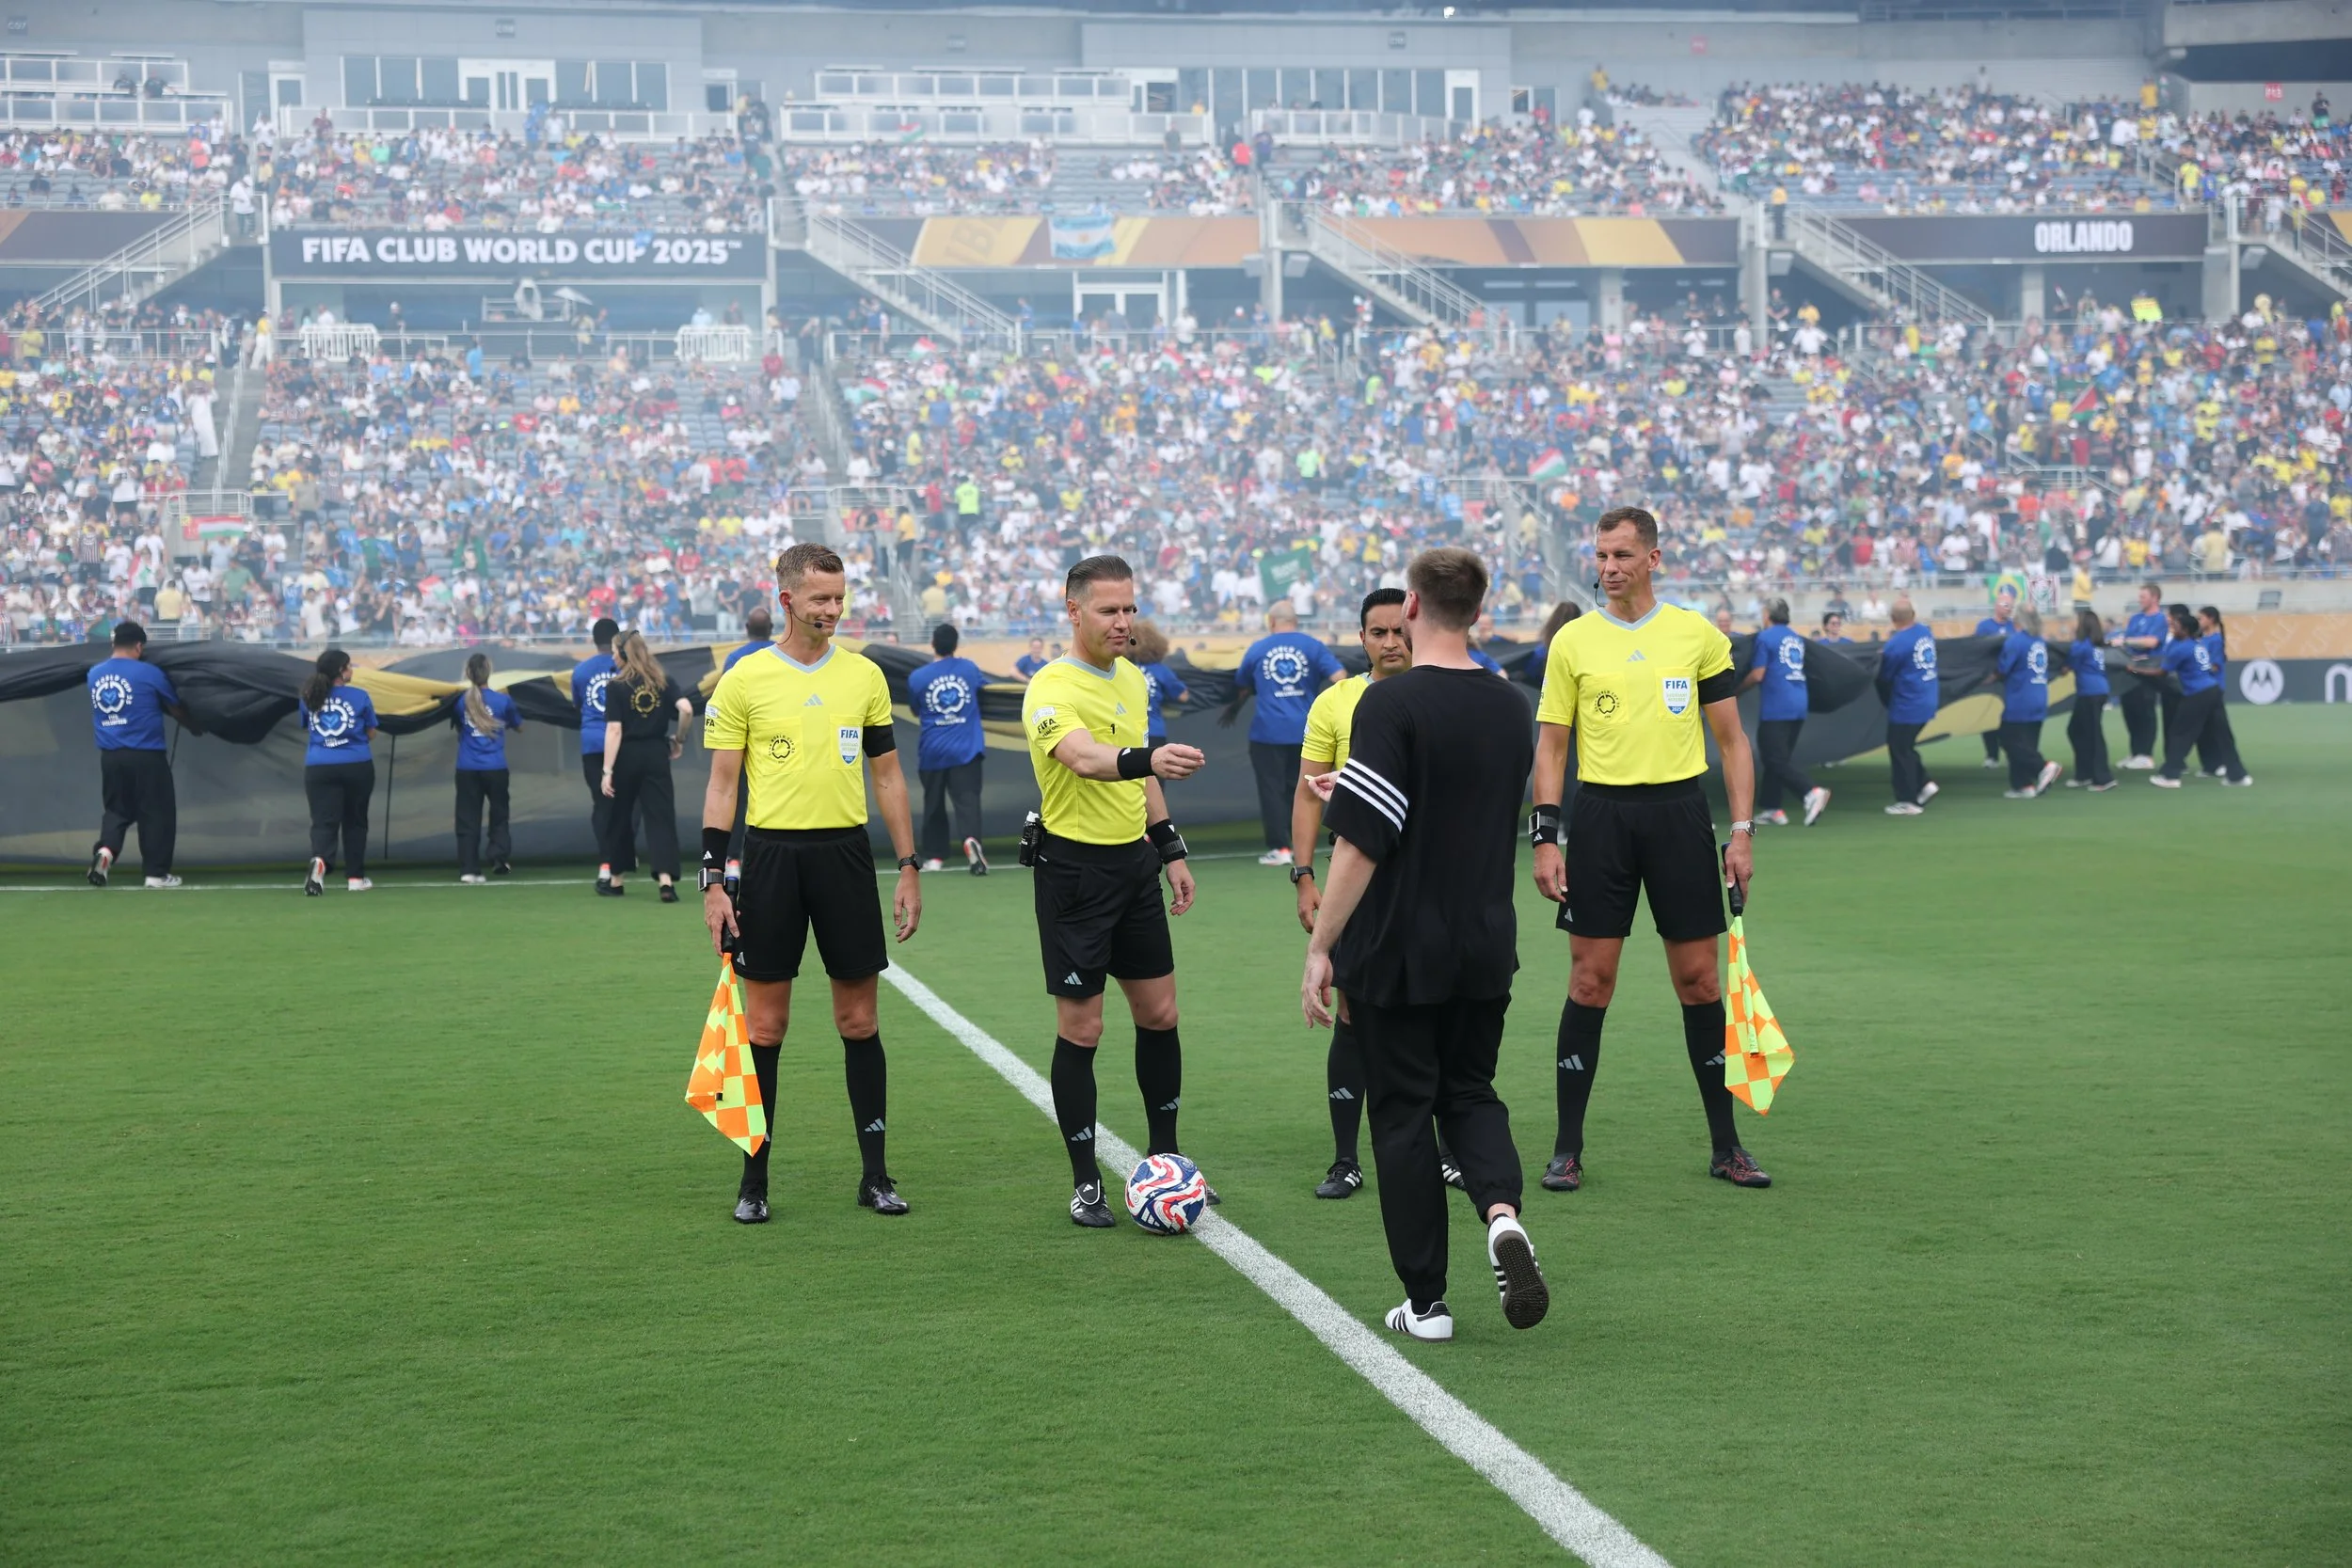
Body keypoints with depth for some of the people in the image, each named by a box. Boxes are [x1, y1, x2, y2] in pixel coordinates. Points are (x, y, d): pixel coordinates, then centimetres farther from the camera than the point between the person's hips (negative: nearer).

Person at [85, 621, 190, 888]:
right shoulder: (149, 674, -6)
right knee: (157, 813, 6)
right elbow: (176, 710, 8)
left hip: (110, 756, 4)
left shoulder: (94, 673, 6)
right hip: (146, 755, -4)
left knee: (116, 810, 16)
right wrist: (193, 727, 27)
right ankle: (156, 873, 7)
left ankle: (105, 850, -9)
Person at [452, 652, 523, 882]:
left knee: (468, 819, 5)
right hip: (495, 768, -1)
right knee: (499, 813, 19)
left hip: (467, 770, 1)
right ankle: (500, 856, 10)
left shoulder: (461, 701, 0)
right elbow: (519, 726, 11)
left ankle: (468, 870, -1)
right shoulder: (503, 700, -5)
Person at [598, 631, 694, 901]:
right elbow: (686, 709, -11)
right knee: (661, 817, 0)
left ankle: (615, 880, 25)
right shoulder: (663, 680, 3)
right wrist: (679, 740, 5)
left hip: (627, 756, -2)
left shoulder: (617, 686, -7)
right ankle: (666, 880, -15)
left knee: (619, 817, 14)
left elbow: (614, 730, -12)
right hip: (657, 754, 2)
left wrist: (608, 771, -12)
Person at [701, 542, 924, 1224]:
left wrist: (909, 868, 6)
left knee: (859, 1020, 4)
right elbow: (722, 785, 1)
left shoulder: (865, 676, 7)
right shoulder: (744, 679, -1)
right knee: (764, 1025, 2)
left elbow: (888, 776, 12)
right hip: (771, 854, -2)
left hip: (845, 854, 2)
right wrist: (714, 880, -6)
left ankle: (875, 1174, 12)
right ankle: (753, 1180, 11)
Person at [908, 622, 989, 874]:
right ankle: (970, 839, -35)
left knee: (934, 804, 15)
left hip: (932, 751, 0)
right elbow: (986, 686, 25)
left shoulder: (917, 678, -2)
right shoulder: (969, 669, 3)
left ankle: (935, 856, 20)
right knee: (967, 799, -8)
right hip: (966, 749, 0)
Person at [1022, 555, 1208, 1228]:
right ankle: (1085, 1184, 9)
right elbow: (1084, 758, -39)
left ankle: (1165, 1160, 25)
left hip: (1134, 862, 7)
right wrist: (1146, 757, -57)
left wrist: (1170, 849, 18)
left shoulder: (1131, 677, 8)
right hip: (1075, 865, -7)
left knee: (1159, 1013, 11)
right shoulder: (1051, 690, -17)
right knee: (1081, 1028, -1)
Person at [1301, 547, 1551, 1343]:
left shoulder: (1392, 702, -15)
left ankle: (1426, 1301, 9)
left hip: (1397, 951, -5)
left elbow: (1361, 841, -21)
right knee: (1470, 1093, 19)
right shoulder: (1510, 707, 5)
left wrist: (1320, 948, -13)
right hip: (1487, 947, 5)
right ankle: (1503, 1212, -10)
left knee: (1403, 1113, 6)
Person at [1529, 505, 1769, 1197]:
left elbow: (1731, 739, 8)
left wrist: (1742, 830, 1)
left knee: (1699, 981, 3)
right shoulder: (1573, 641, 4)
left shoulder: (1699, 635, 4)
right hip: (1601, 812, 0)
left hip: (1679, 811, 0)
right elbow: (1551, 745, 6)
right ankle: (1568, 1147, 7)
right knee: (1590, 981, 0)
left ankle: (1725, 1144, 13)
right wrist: (1546, 836, -3)